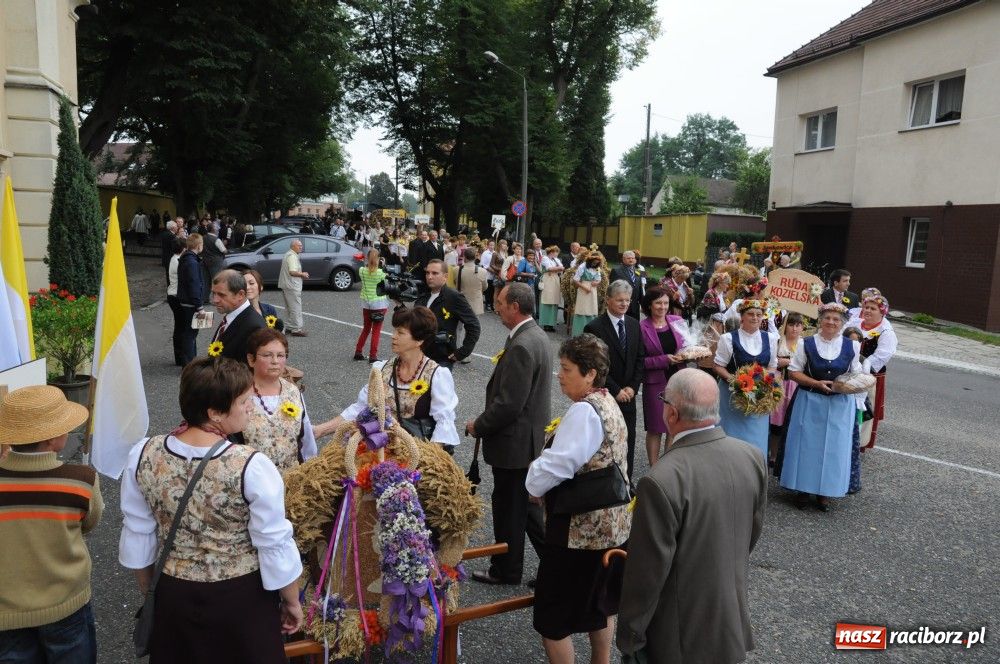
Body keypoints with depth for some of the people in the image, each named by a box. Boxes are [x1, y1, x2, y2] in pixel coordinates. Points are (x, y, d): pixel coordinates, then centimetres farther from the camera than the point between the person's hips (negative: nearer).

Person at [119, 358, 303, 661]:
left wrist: (148, 590, 16)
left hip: (174, 594, 4)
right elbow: (275, 545, -18)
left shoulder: (143, 455, -13)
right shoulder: (252, 467, -27)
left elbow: (138, 535, 0)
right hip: (241, 597, -3)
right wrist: (292, 601, -1)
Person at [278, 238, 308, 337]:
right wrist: (302, 274, -10)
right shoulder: (292, 256, -16)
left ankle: (291, 327, 23)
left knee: (290, 308, 17)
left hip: (286, 285, 11)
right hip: (292, 286, -11)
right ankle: (296, 329, -4)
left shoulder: (288, 254, 18)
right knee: (296, 308, -6)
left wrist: (301, 273, 16)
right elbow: (292, 272, -26)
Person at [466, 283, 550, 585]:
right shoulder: (536, 334, 6)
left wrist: (478, 426, -12)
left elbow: (508, 404, -26)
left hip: (515, 443, -10)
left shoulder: (521, 347, -25)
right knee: (527, 503, 21)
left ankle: (506, 570, 26)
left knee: (508, 506, 8)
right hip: (531, 438, 10)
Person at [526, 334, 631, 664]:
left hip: (580, 530, -10)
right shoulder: (608, 403, 7)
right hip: (612, 523, 10)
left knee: (553, 617, 5)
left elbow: (556, 465, -27)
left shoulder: (584, 411, -24)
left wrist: (534, 485, -6)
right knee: (601, 601, 26)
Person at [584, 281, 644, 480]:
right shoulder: (594, 327, -12)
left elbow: (640, 359, 8)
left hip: (628, 395, 5)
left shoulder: (634, 325, 7)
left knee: (628, 441, 10)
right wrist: (616, 391, -13)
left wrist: (633, 387, -3)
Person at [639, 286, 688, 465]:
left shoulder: (677, 322, 4)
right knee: (655, 429, 7)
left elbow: (686, 347, 14)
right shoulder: (642, 328, -9)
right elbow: (640, 361, -10)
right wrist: (664, 360, -18)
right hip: (655, 383, -4)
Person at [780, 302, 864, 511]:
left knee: (834, 446, 5)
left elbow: (856, 374, 10)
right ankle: (803, 488, 17)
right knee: (807, 444, 3)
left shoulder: (852, 346, 2)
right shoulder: (807, 344, -3)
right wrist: (817, 383, -15)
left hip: (840, 404, 1)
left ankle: (825, 491, 19)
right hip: (810, 402, -1)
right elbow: (794, 371, -2)